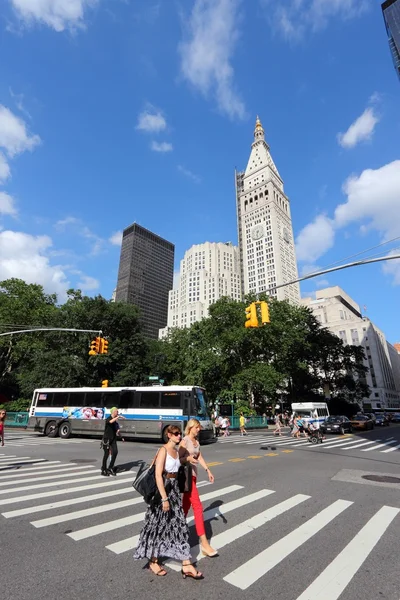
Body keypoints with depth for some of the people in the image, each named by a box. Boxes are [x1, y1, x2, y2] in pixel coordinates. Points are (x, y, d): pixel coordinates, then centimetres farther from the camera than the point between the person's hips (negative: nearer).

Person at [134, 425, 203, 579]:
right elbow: (158, 475, -22)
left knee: (180, 525, 9)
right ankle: (153, 562, 31)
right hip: (163, 489, -7)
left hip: (174, 489, 8)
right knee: (159, 526, 10)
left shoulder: (176, 451, 6)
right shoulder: (163, 450, -18)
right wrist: (164, 498, -23)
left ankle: (186, 566, 18)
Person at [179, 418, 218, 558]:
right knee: (198, 507, -6)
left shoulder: (196, 441, 9)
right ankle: (204, 543, 0)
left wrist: (208, 470, 5)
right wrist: (188, 458, -34)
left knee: (186, 505, 18)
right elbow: (178, 459, -16)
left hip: (193, 475, 8)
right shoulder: (184, 442, -15)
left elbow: (200, 457, 12)